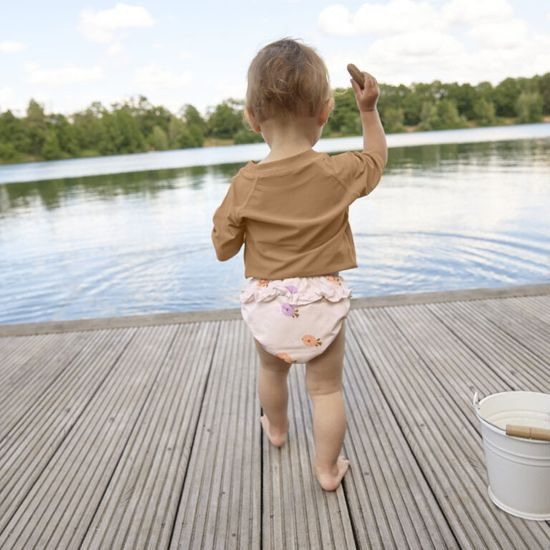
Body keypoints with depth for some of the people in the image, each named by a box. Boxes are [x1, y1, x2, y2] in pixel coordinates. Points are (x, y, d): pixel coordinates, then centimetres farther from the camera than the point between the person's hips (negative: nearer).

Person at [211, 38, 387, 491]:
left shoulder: (246, 184, -12)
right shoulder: (338, 173, -10)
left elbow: (224, 248, -4)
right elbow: (376, 158, 12)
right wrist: (369, 109, 17)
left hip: (267, 302, 2)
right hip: (322, 300, -1)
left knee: (273, 369, 28)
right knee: (327, 387, 13)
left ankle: (277, 429, 53)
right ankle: (328, 468, 23)